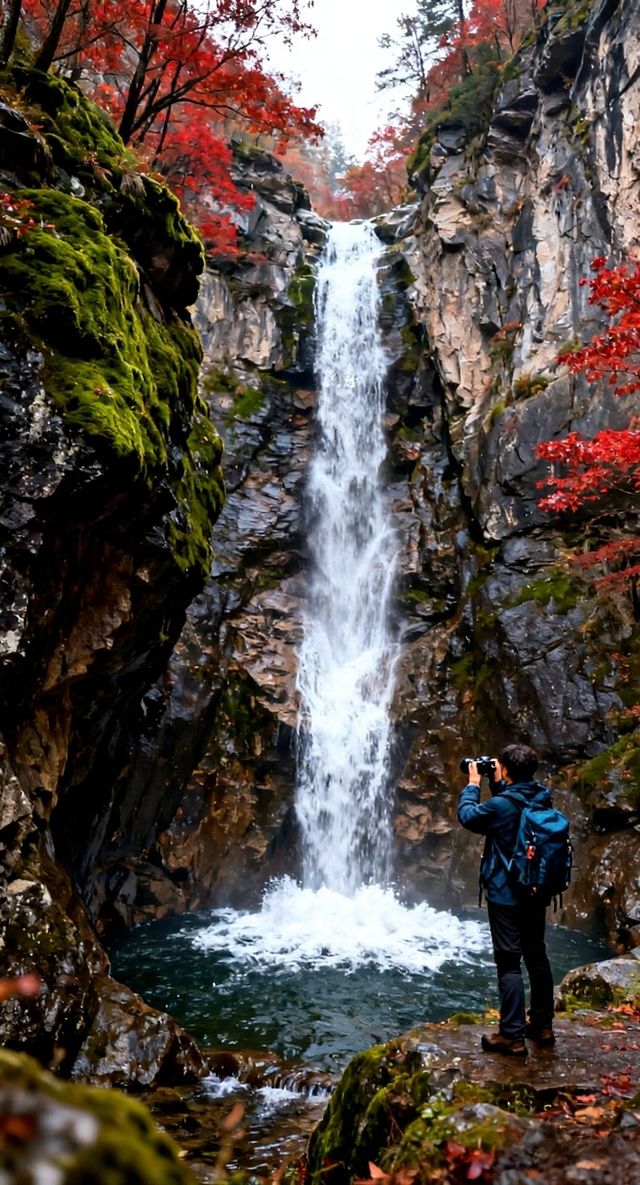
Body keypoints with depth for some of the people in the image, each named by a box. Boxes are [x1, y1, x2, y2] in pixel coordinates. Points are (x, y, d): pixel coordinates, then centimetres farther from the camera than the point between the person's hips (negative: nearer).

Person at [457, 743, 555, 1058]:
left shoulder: (501, 805, -22)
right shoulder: (541, 799, 0)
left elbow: (467, 815, -5)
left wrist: (473, 784, 6)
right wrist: (497, 784, 14)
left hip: (506, 896, -8)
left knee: (508, 964, -1)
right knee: (537, 958, 17)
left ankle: (512, 1037, 4)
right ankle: (542, 1025, 29)